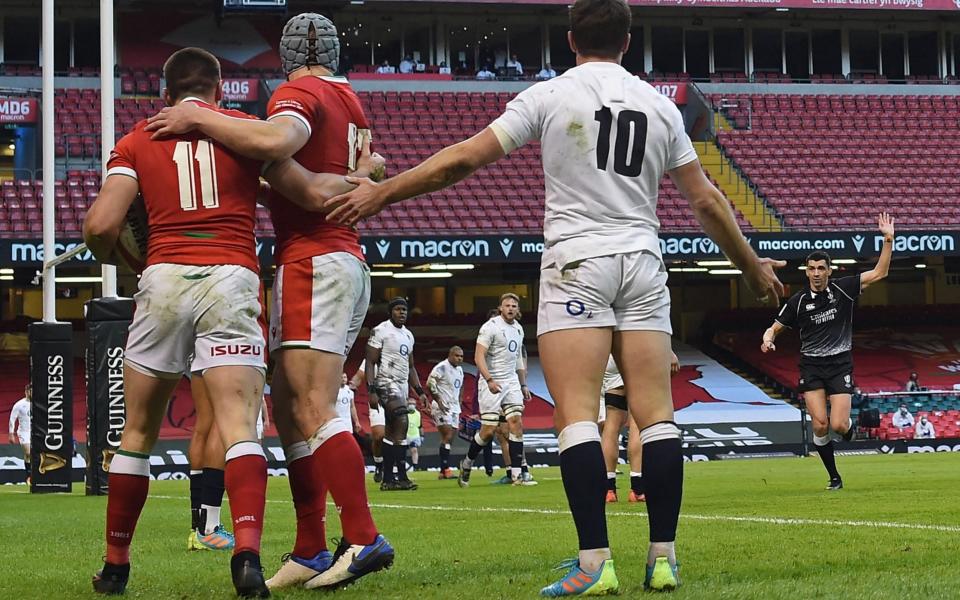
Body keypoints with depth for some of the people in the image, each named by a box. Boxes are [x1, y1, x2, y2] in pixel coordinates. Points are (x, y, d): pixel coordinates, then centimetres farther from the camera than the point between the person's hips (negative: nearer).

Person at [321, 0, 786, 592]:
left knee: (577, 415, -8)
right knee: (657, 415, 3)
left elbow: (464, 158, -4)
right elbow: (706, 199, 14)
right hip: (644, 264, 4)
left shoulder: (549, 95, 0)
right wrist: (753, 266, 27)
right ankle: (664, 561, 1)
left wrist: (382, 192, 4)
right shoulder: (659, 105, 10)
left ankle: (595, 562, -17)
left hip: (577, 261, -3)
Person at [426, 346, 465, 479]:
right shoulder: (441, 367, -12)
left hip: (454, 408, 8)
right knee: (447, 437, -15)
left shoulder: (459, 370, 15)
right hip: (442, 408, -8)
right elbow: (429, 384, -18)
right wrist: (439, 402, -19)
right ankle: (445, 469, -16)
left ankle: (443, 471, 8)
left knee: (450, 438, 5)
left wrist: (459, 405, 18)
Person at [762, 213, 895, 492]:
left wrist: (888, 239, -13)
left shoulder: (842, 289, -1)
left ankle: (849, 425, 26)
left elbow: (879, 273, -3)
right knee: (820, 425, -11)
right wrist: (767, 339, -16)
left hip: (840, 364, -1)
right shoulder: (798, 301, 0)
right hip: (811, 366, 1)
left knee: (838, 426, -13)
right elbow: (775, 328, 8)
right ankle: (834, 477, 6)